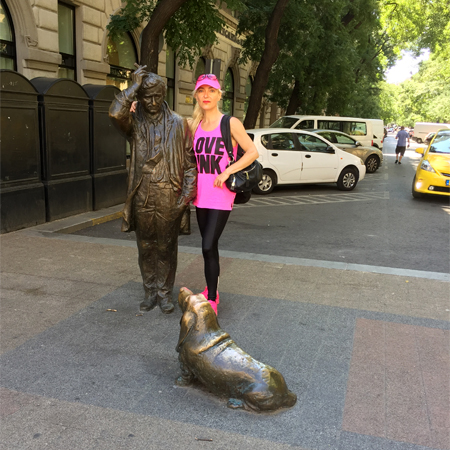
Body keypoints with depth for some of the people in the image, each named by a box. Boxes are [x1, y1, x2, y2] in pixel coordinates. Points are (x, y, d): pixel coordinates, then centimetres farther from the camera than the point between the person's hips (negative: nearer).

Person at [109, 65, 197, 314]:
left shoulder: (178, 124, 3)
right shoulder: (134, 123, 5)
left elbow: (190, 162, 2)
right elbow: (115, 113, -20)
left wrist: (186, 195, -5)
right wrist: (134, 86, -11)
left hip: (169, 198, -1)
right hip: (142, 198, 2)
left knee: (166, 247, 7)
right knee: (145, 247, 11)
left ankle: (164, 293, 21)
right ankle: (150, 291, 26)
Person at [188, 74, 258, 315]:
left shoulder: (230, 123, -6)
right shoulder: (193, 125, 9)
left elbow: (253, 152, -8)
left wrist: (227, 172, -17)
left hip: (221, 195, -5)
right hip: (201, 195, 5)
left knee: (208, 247, -11)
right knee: (209, 246, 15)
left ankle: (212, 300, 0)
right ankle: (210, 289, 31)